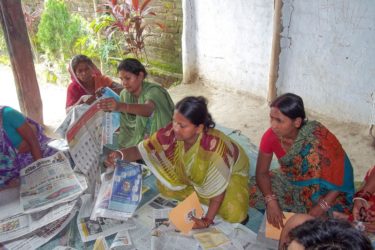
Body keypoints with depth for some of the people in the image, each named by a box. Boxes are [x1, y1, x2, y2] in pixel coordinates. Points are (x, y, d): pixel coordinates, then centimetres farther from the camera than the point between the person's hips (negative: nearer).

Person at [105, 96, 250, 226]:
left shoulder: (214, 147, -43)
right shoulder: (171, 133, -32)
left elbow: (218, 187, -31)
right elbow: (141, 150, -23)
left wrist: (207, 221, -34)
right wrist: (120, 154, -44)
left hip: (231, 171, -4)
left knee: (233, 214, -23)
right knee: (165, 187, -7)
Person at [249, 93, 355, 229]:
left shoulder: (319, 139, -33)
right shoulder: (271, 136, -21)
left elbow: (339, 179, -24)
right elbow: (261, 172, -10)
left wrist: (318, 209, -32)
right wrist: (271, 201, -26)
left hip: (320, 192, -4)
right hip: (289, 182, 4)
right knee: (252, 194, -15)